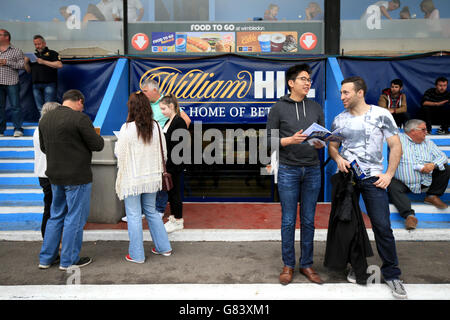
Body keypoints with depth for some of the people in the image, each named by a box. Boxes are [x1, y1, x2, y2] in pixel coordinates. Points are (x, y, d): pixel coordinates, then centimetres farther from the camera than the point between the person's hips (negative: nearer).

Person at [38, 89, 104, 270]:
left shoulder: (45, 119, 7)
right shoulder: (80, 118, -16)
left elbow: (43, 147, 16)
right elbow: (98, 145, -14)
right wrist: (97, 137, 6)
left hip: (55, 176, 7)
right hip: (77, 177, -7)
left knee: (56, 216, 19)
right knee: (75, 218, 4)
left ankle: (46, 258, 25)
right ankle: (69, 260, 14)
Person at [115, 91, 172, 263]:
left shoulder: (127, 128, -16)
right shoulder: (156, 127, 0)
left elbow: (119, 153, -9)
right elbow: (163, 152, 6)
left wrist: (117, 143, 13)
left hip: (132, 179, -5)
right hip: (152, 177, 5)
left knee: (134, 216, 6)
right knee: (151, 212, 19)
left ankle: (137, 255, 16)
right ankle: (164, 247, 27)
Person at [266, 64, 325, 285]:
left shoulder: (316, 108, 11)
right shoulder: (278, 108, 1)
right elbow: (269, 139, -2)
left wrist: (320, 143, -9)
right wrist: (290, 140, -18)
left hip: (312, 170, 3)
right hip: (288, 170, -3)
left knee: (308, 221, 9)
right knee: (288, 221, 3)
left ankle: (307, 265, 22)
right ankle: (288, 265, 18)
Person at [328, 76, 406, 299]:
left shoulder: (381, 115, -2)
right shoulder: (339, 120, 7)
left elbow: (396, 146, 0)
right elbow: (332, 146, 16)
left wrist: (389, 174, -8)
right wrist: (338, 159, -6)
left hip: (372, 178, -3)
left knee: (383, 226, -5)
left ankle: (391, 273, 11)